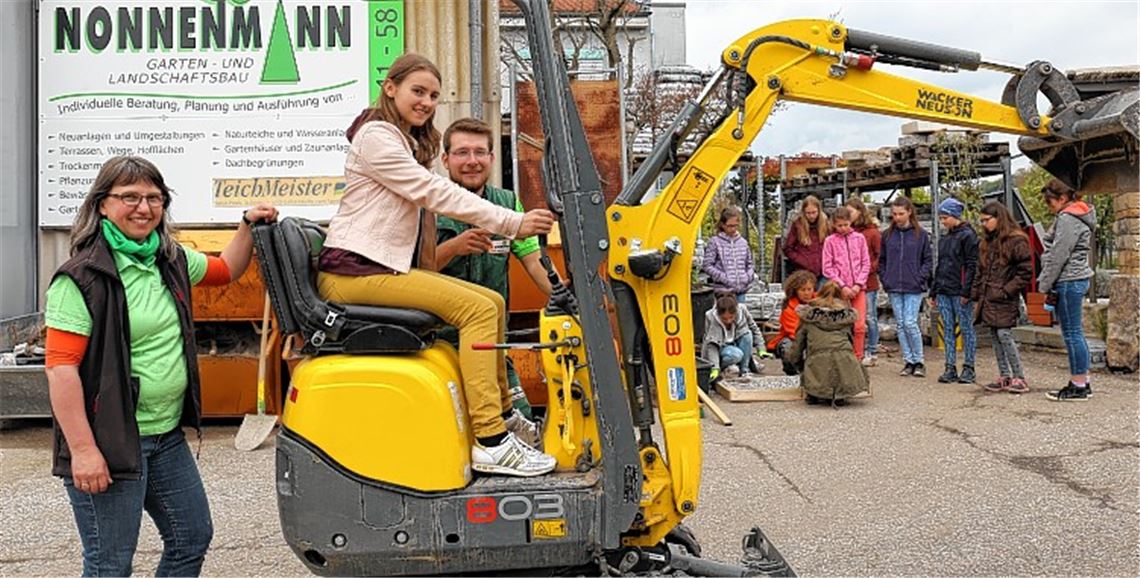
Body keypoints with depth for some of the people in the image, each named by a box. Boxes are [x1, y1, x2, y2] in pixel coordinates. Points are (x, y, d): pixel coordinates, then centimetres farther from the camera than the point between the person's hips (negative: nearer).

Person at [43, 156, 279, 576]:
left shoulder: (171, 261, 7)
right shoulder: (83, 278, -15)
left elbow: (225, 270, 27)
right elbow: (60, 367, -19)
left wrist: (249, 226, 11)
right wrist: (82, 450, -22)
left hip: (167, 437, 8)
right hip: (109, 443, -8)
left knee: (193, 538, 18)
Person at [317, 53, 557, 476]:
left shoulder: (408, 142, 25)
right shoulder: (375, 135, -8)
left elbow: (425, 198, 17)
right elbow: (433, 192, -17)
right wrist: (512, 223, -19)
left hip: (389, 266, 10)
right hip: (355, 271, -9)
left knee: (493, 302, 3)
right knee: (477, 309, -21)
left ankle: (503, 415, 12)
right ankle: (490, 443, -24)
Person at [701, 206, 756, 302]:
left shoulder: (743, 242, 11)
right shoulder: (715, 242, -3)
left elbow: (749, 264, 19)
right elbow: (707, 265, -6)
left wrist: (748, 277, -1)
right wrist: (724, 278, -13)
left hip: (741, 290, 5)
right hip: (724, 290, -5)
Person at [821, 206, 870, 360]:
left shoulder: (859, 238, 6)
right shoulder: (830, 241, 1)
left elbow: (866, 264, 5)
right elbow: (827, 268, -1)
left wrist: (858, 284, -7)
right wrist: (842, 286, -9)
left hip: (858, 288, 1)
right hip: (840, 288, -1)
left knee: (860, 326, -1)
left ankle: (858, 358, 10)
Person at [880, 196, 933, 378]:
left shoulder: (921, 234, -1)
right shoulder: (887, 235, 7)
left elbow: (927, 260, 2)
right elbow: (882, 260, 13)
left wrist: (921, 278, -9)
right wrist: (885, 279, 3)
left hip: (914, 288, -4)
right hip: (894, 288, 4)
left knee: (910, 323, -9)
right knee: (901, 325, 7)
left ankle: (918, 361, 5)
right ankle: (908, 361, 15)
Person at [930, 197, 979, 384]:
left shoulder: (967, 235, -6)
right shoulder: (944, 239, 16)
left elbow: (972, 265, -11)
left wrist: (966, 291, -17)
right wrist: (934, 292, 17)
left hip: (960, 292, -7)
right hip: (944, 292, 7)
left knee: (966, 328, 1)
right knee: (948, 330, 6)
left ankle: (968, 368, 6)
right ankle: (950, 368, 9)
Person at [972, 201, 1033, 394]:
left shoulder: (1016, 240, -9)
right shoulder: (988, 241, 16)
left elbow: (1026, 272, -12)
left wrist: (1007, 290, -15)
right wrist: (976, 293, 13)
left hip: (1004, 300, -8)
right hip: (989, 299, 8)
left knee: (1004, 335, -11)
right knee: (995, 337, 8)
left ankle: (1019, 378, -3)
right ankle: (1004, 377, 14)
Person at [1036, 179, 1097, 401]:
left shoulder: (1068, 219, -14)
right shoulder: (1075, 216, 19)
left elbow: (1058, 256, -18)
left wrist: (1045, 285, -12)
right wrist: (1047, 282, 16)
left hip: (1068, 282, -10)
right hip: (1076, 280, 10)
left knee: (1072, 333, -5)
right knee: (1075, 333, 14)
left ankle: (1078, 387, 0)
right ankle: (1083, 382, 20)